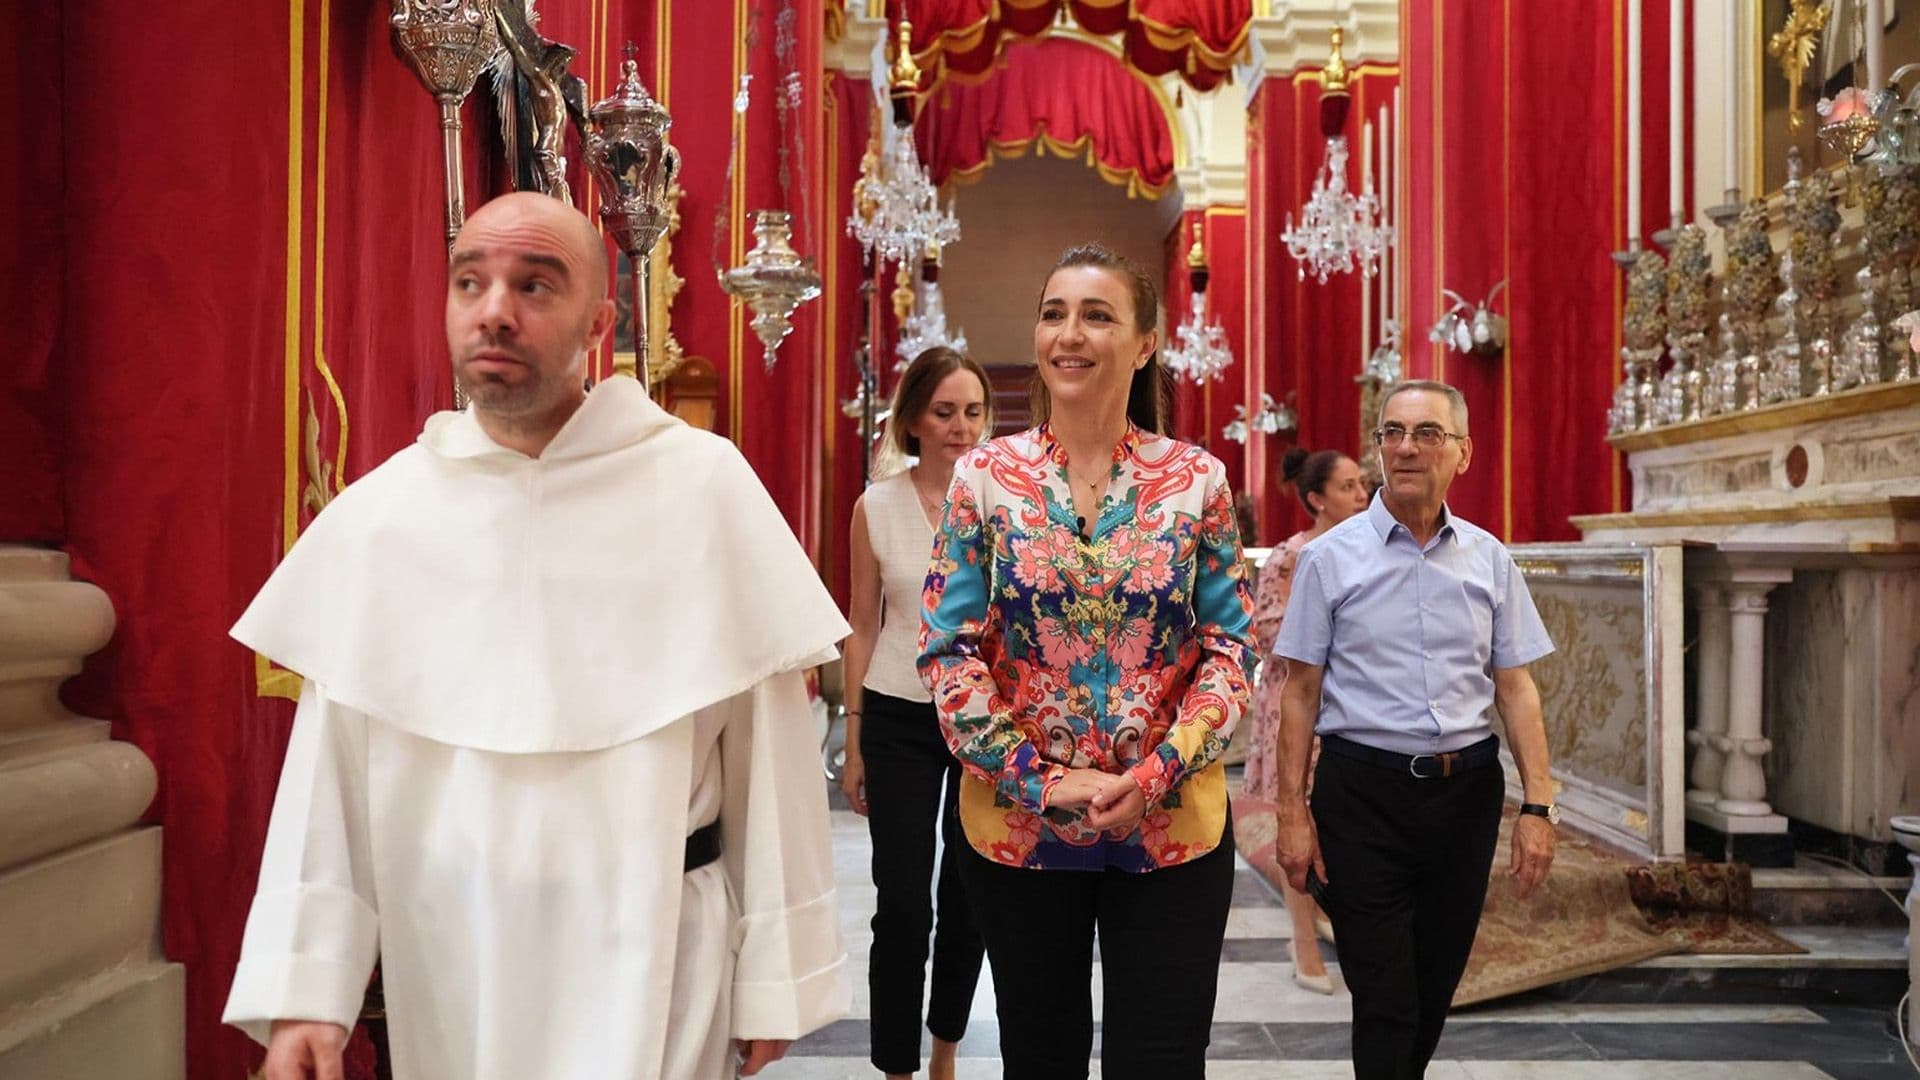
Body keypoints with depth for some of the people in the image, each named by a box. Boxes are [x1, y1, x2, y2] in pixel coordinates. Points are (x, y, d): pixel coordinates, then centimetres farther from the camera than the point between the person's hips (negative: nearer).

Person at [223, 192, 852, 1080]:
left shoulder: (704, 486, -10)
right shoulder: (376, 514, -2)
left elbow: (766, 742, -6)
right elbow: (330, 768, 2)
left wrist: (773, 975, -2)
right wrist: (301, 986, -2)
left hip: (649, 950, -2)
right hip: (445, 962, 3)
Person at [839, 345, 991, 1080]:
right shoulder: (876, 507, -2)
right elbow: (862, 628, 3)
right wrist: (853, 741, 3)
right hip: (899, 719, -1)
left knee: (969, 897, 13)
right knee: (902, 905, 1)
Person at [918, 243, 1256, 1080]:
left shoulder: (1196, 479, -2)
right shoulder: (984, 476, -2)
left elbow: (1232, 648, -1)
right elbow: (947, 649, -5)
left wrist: (1155, 775, -14)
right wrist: (1040, 779, -13)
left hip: (1173, 826, 0)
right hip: (1015, 822, 1)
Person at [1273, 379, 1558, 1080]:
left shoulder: (1489, 559, 6)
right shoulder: (1330, 557, -2)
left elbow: (1515, 687, 6)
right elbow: (1300, 692, -2)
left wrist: (1538, 806, -2)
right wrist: (1293, 813, -6)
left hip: (1466, 789, 3)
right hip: (1364, 791, -3)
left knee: (1436, 988, 15)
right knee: (1384, 1002, -2)